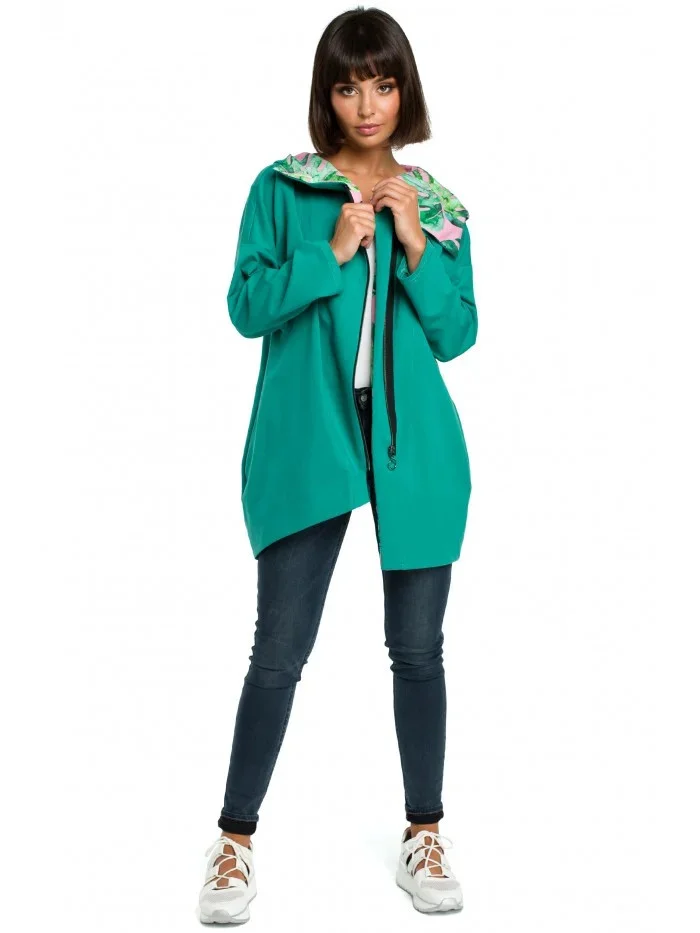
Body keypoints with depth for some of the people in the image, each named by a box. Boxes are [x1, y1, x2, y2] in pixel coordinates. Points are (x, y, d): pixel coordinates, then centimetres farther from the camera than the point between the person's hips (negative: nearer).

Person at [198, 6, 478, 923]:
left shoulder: (437, 207, 11)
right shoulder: (281, 189, 5)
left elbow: (456, 334, 6)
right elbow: (247, 307, -2)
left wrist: (416, 247, -7)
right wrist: (333, 253, -11)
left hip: (414, 445, 2)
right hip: (308, 441, -2)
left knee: (418, 648, 9)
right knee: (280, 650, -2)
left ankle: (424, 834, 25)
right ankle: (236, 840, 14)